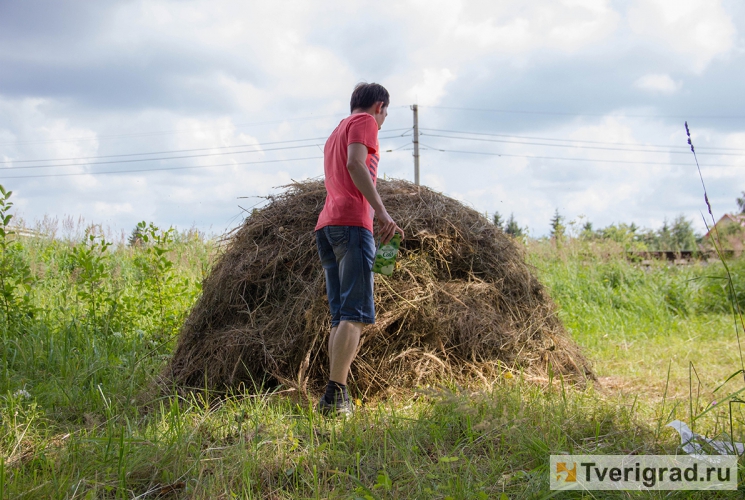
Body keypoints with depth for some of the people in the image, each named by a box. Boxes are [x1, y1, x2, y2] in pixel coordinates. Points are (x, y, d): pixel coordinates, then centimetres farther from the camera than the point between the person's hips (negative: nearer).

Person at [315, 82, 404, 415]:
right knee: (356, 314, -15)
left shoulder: (336, 133, 31)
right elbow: (355, 164, -13)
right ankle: (334, 394, -25)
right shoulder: (364, 122, 5)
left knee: (341, 317, 5)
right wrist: (382, 212, -20)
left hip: (326, 226, 9)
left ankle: (338, 400, -3)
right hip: (352, 223, -9)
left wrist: (375, 215, 28)